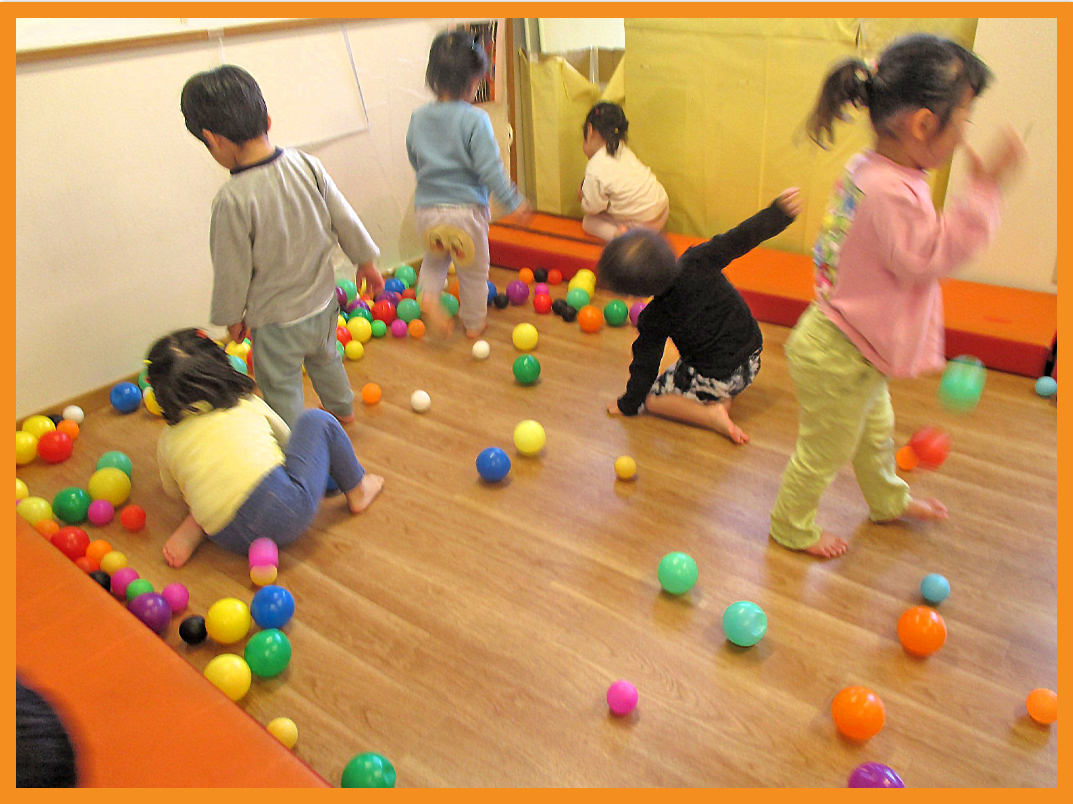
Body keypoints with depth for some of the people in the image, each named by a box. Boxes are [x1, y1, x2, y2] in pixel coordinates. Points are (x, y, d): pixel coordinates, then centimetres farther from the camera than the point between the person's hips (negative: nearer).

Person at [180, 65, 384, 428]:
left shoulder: (233, 200, -26)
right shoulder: (306, 164, -11)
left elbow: (233, 271, -15)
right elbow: (345, 221, 0)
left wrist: (232, 317, 1)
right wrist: (366, 260, 16)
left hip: (276, 319, -6)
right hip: (323, 302, 6)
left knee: (281, 388, 14)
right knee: (324, 358, 32)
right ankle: (342, 410, 55)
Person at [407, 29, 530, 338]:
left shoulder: (418, 117, 2)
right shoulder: (475, 119, -15)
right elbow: (489, 168, -16)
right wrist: (514, 202, -5)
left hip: (426, 209, 4)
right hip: (465, 209, -4)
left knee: (435, 257, 30)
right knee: (473, 272, 16)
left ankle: (428, 293, 5)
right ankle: (473, 323, 30)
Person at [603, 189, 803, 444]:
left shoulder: (654, 319, -17)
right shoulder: (699, 261, -15)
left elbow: (645, 364, -6)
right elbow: (743, 237, -16)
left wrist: (628, 405, 7)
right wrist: (780, 210, -6)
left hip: (716, 379, -6)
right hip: (751, 363, 6)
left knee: (650, 397, 10)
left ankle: (711, 415, -8)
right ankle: (722, 397, 15)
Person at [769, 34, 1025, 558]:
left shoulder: (869, 167, 2)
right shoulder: (892, 192, -31)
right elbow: (930, 256, -26)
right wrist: (984, 190, -25)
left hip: (855, 345, 10)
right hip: (838, 357, -10)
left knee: (875, 430, 31)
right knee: (825, 450, 11)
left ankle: (888, 500, 57)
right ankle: (792, 526, 35)